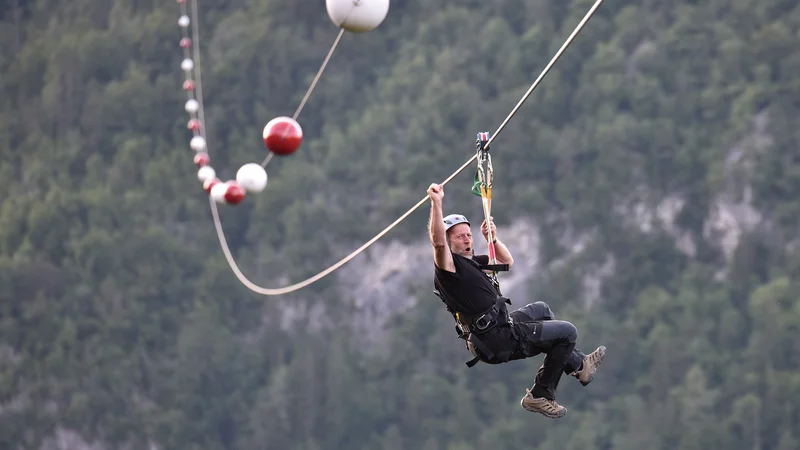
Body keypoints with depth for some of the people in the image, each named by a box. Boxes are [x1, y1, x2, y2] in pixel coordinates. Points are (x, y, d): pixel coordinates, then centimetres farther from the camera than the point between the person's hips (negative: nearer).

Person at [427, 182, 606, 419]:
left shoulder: (471, 261, 10)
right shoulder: (449, 264, -17)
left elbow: (507, 261, 24)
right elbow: (438, 241, -39)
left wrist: (492, 239, 10)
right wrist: (436, 203, -45)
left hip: (500, 326, 10)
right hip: (496, 341, -10)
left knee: (541, 309, 34)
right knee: (567, 332, -3)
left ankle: (578, 364, 42)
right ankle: (540, 396, 3)